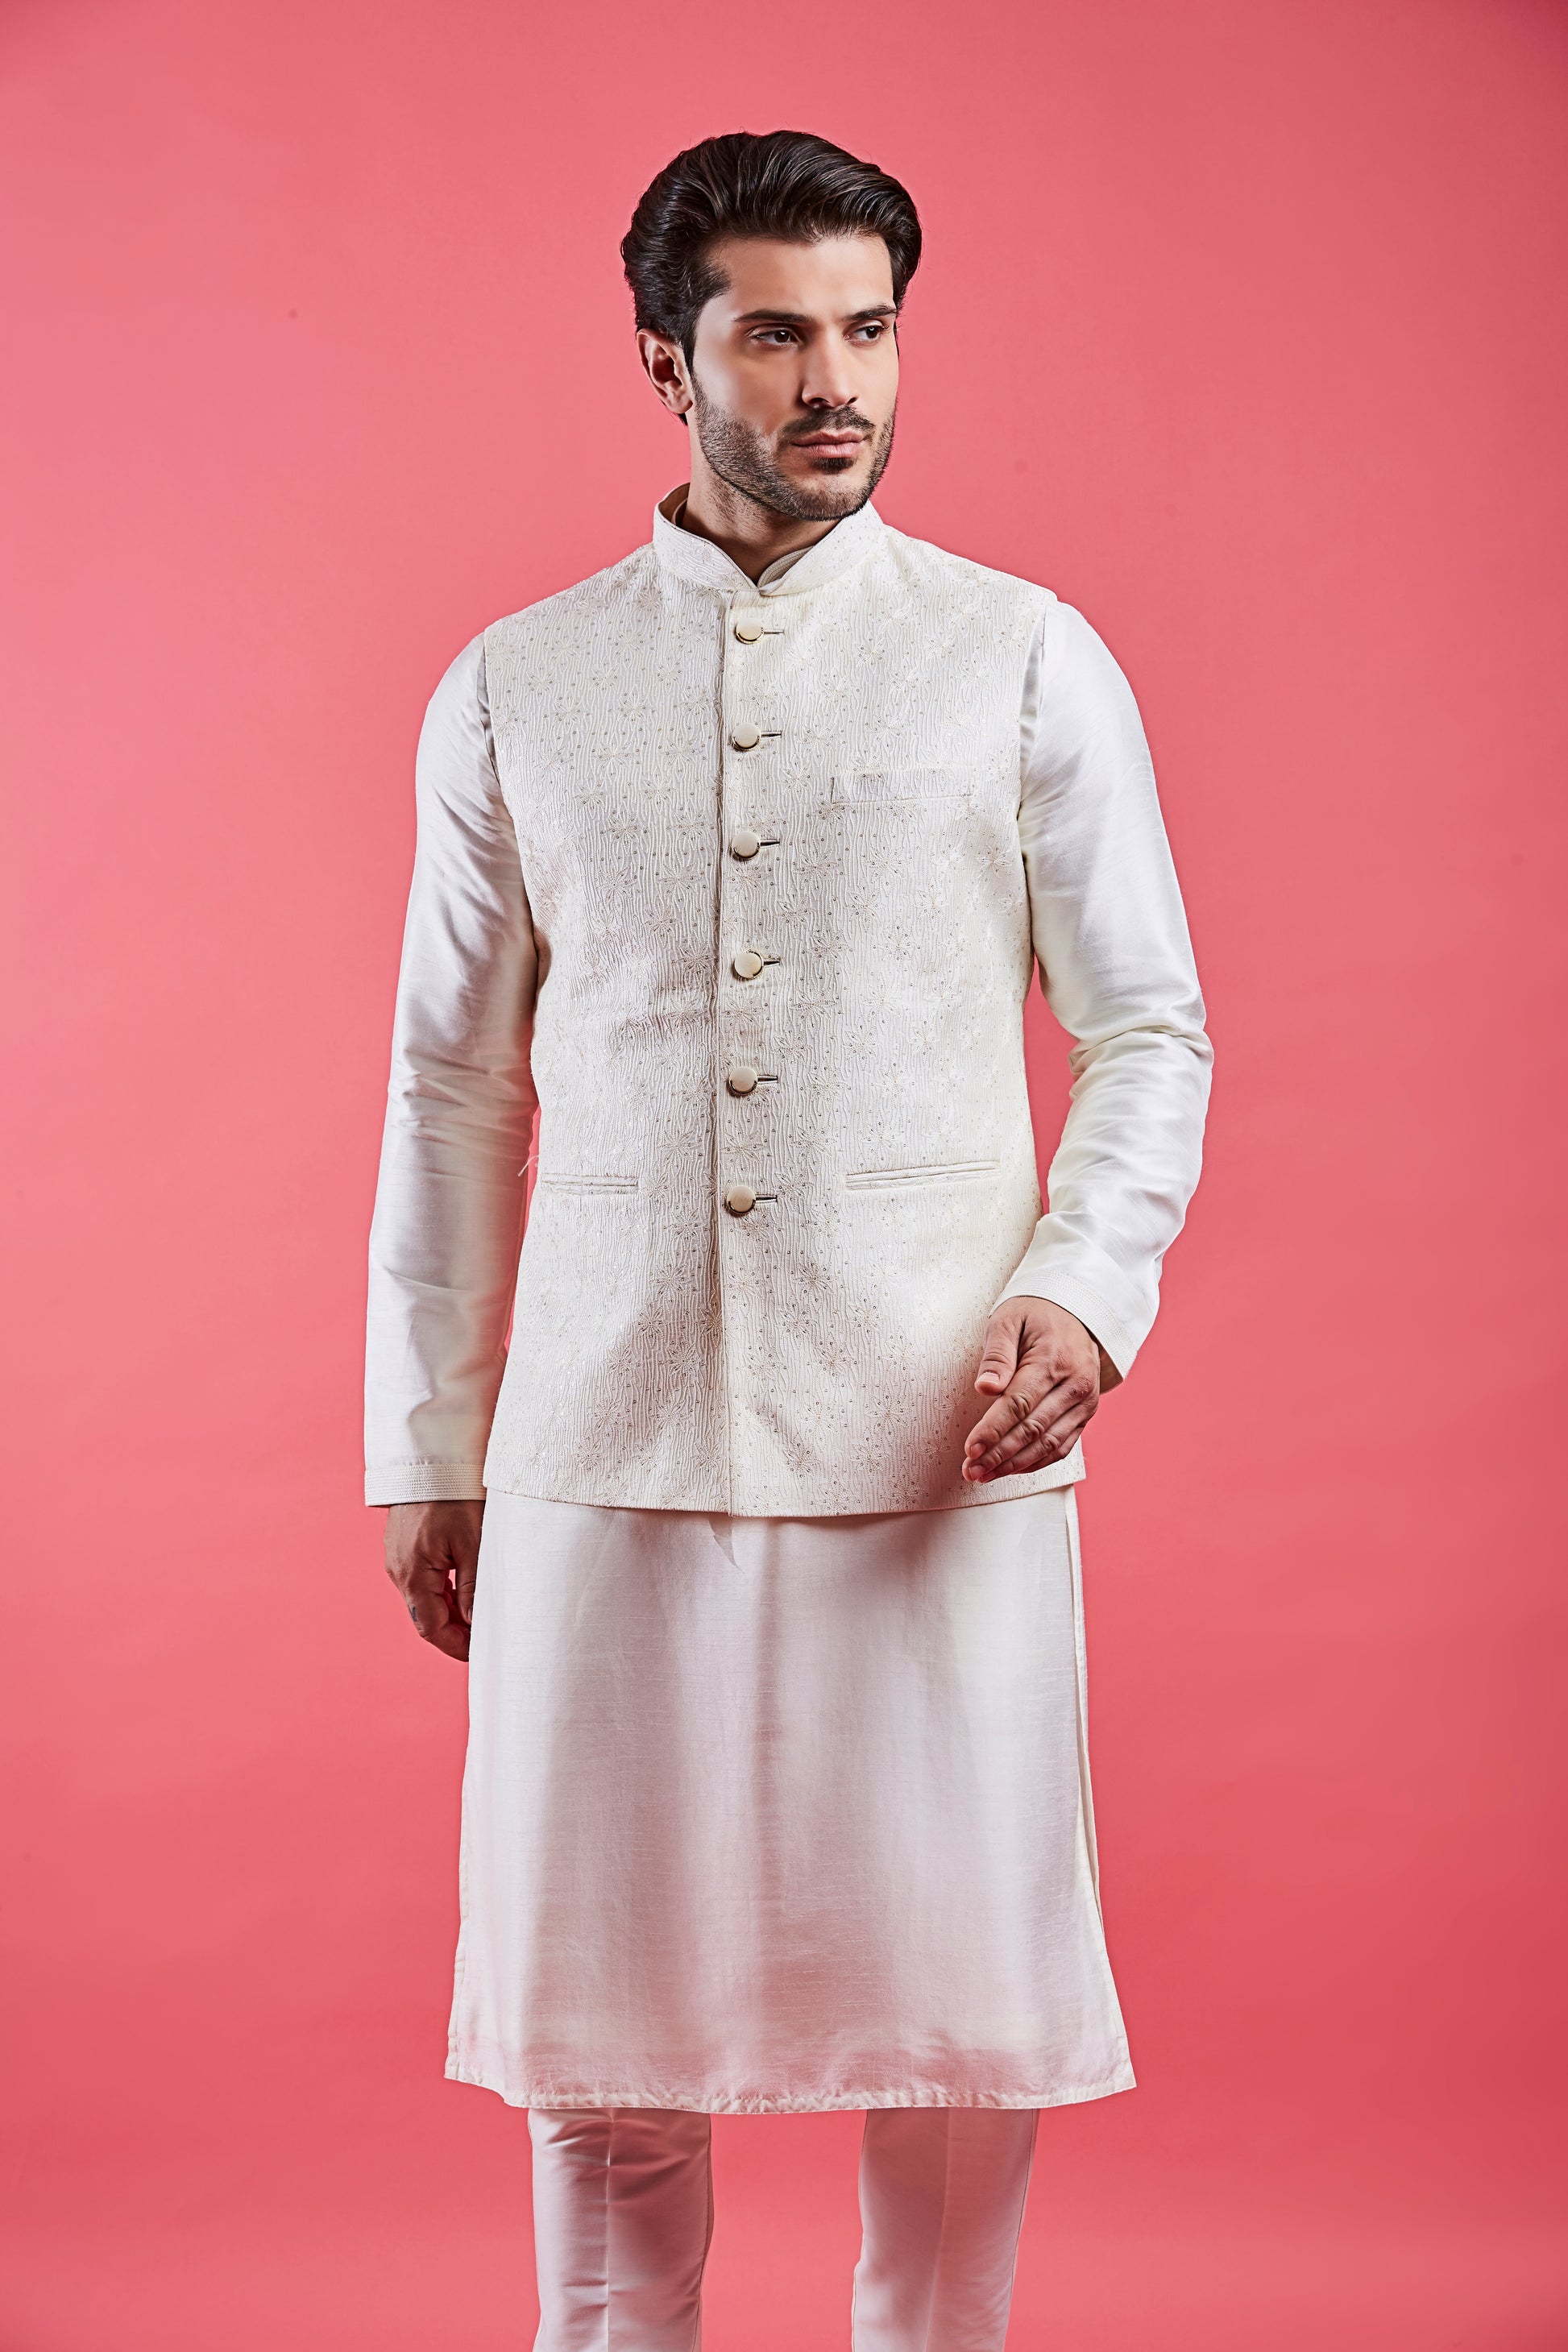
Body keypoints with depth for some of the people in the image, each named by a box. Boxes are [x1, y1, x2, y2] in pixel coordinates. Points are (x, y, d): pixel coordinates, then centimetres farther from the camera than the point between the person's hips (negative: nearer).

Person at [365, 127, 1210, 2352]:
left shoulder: (1029, 663, 5)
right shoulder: (514, 692, 9)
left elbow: (1154, 1030, 6)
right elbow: (453, 1088, 12)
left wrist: (1087, 1292, -12)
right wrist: (426, 1447, 11)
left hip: (939, 1445, -1)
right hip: (609, 1439, 1)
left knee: (957, 1989, 5)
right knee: (595, 1995, 7)